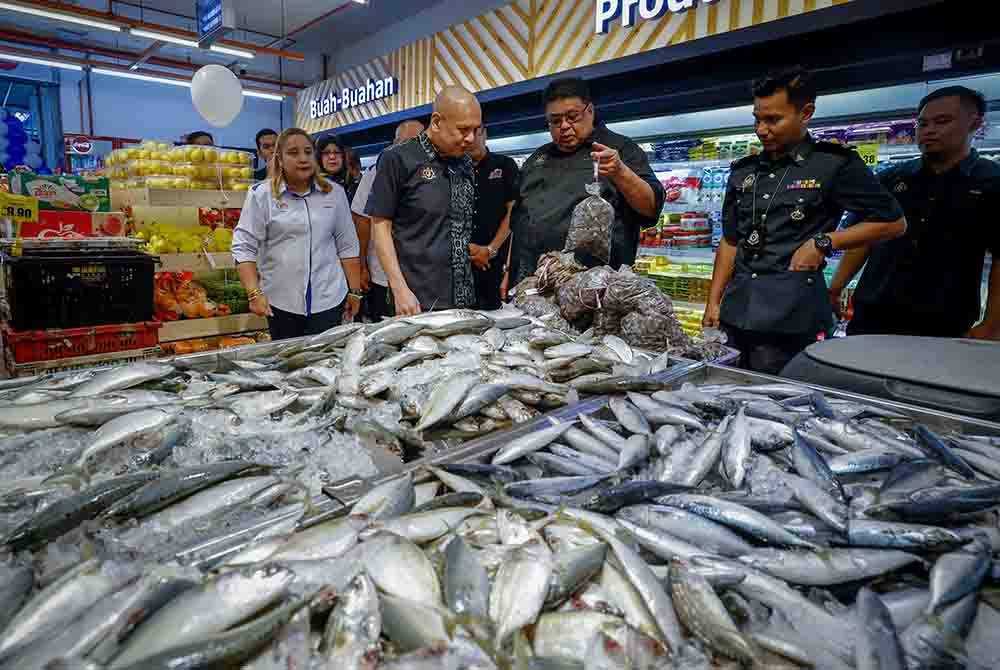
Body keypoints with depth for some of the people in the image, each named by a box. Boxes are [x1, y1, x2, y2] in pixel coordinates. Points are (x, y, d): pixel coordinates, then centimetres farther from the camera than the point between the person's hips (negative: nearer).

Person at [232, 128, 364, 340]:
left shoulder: (334, 193, 8)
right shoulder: (261, 195, 1)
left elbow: (347, 247, 9)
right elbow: (244, 247, -1)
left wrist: (354, 291, 8)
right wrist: (255, 293, -11)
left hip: (328, 300, 1)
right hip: (281, 303, -1)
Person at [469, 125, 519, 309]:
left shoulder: (505, 165, 7)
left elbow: (512, 211, 0)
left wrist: (491, 249, -10)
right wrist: (467, 248, -7)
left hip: (498, 259, -1)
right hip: (461, 259, 2)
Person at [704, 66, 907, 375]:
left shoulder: (835, 164, 0)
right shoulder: (743, 171, 13)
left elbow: (893, 222, 4)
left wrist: (824, 242, -9)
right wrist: (713, 302, 10)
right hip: (734, 314, 5)